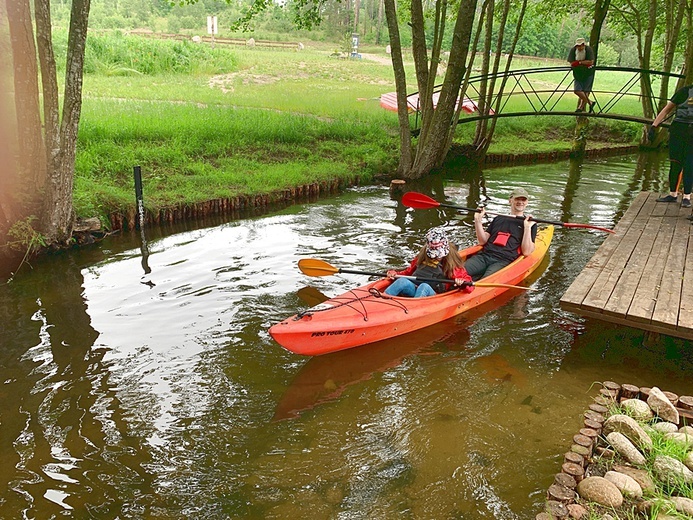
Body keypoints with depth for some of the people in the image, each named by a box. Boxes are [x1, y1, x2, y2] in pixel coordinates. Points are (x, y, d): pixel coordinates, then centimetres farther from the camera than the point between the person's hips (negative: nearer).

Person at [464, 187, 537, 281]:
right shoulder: (499, 219, 26)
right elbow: (483, 241, 17)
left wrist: (527, 227, -7)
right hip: (484, 255, 4)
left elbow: (526, 252, 0)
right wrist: (478, 220, 7)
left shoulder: (531, 223, 13)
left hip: (504, 261, -4)